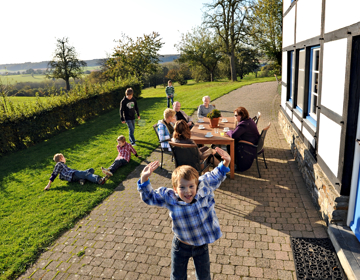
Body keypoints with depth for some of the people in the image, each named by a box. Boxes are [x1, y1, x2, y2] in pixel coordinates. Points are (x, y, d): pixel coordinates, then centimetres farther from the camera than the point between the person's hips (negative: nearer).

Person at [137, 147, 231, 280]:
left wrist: (225, 163, -20)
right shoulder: (169, 198, -23)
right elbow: (149, 197, -15)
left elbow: (216, 177, -5)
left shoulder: (204, 187, -22)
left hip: (202, 245, 1)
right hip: (180, 246, -1)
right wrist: (144, 179, -31)